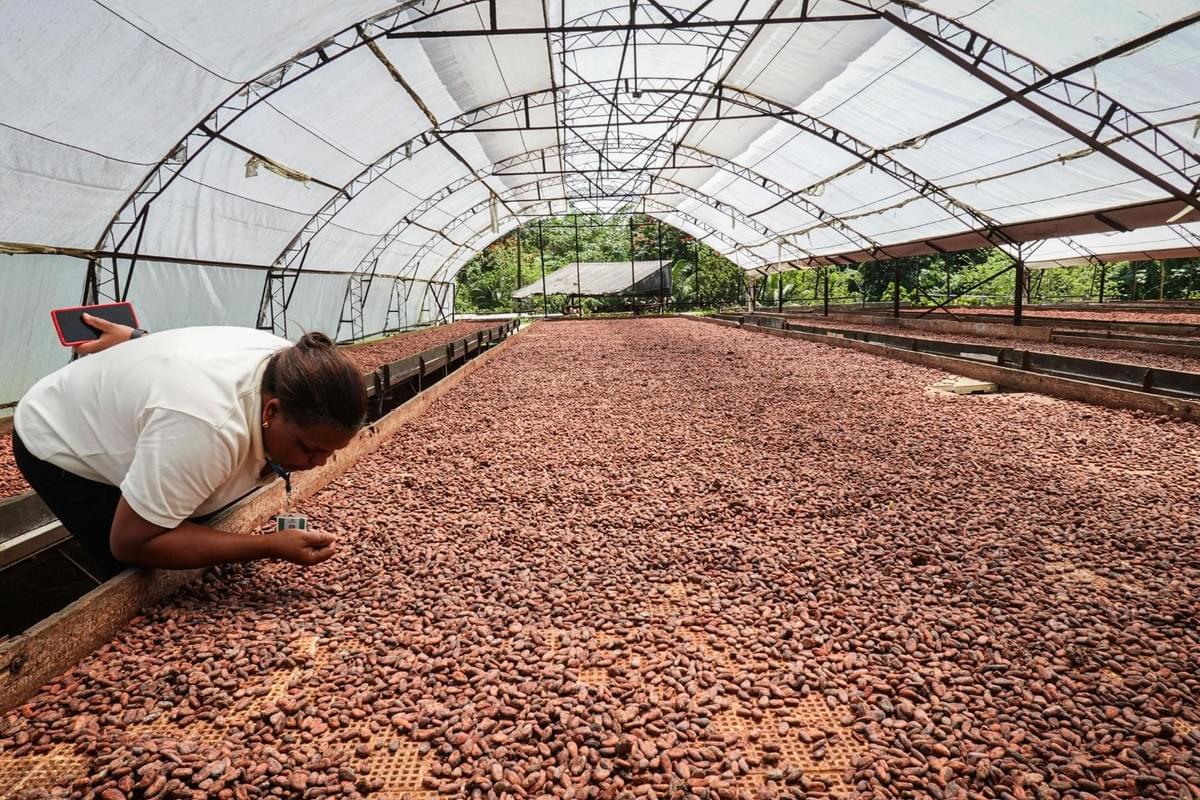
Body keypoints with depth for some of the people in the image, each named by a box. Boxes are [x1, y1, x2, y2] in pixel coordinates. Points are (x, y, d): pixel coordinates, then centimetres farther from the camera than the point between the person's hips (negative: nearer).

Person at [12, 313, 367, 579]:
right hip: (59, 445, -7)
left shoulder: (290, 365, -20)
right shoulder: (208, 427, -47)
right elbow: (130, 542, -37)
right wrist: (269, 547, -41)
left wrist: (135, 340, 18)